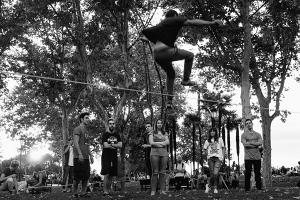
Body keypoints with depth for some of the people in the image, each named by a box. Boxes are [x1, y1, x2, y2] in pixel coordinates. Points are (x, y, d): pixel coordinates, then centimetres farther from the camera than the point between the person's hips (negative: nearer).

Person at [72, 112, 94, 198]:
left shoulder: (86, 131, 22)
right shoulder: (77, 129, -5)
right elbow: (76, 142, -15)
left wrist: (91, 155, 19)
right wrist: (80, 154, -23)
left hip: (86, 157, 9)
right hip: (79, 157, -9)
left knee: (86, 176, 7)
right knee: (78, 176, -6)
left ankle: (83, 192, 13)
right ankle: (74, 193, 3)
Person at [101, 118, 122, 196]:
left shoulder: (117, 135, 12)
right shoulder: (105, 134, -2)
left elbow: (120, 145, 1)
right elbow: (105, 145, -14)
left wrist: (111, 144, -12)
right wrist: (115, 146, -7)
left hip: (114, 157, 5)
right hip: (106, 157, -5)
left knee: (111, 175, 5)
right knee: (106, 175, -11)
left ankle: (109, 191, 10)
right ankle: (105, 191, -8)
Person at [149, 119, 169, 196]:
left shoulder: (165, 134, 17)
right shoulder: (152, 133, 10)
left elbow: (167, 142, 1)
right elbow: (151, 143, -6)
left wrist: (157, 143, -10)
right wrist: (162, 143, -7)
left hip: (164, 154, 3)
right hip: (154, 153, -2)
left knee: (162, 172, -1)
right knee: (155, 172, -7)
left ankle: (162, 190, 0)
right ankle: (153, 190, -7)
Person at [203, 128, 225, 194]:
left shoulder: (220, 139, 12)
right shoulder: (207, 141, 14)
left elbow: (223, 148, 16)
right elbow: (205, 149, 22)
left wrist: (223, 157, 5)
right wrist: (208, 155, 6)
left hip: (218, 158, -1)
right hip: (210, 158, 1)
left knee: (215, 173, -15)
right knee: (212, 174, -4)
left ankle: (209, 185, 0)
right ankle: (215, 187, 13)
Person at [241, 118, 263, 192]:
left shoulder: (257, 134, 12)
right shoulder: (244, 135, 6)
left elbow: (260, 143, -5)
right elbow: (245, 144, -11)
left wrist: (250, 143, -12)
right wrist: (255, 144, -9)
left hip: (257, 157, 2)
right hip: (248, 157, -2)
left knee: (258, 173, 4)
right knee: (247, 173, -1)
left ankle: (259, 187, 12)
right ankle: (247, 188, 5)